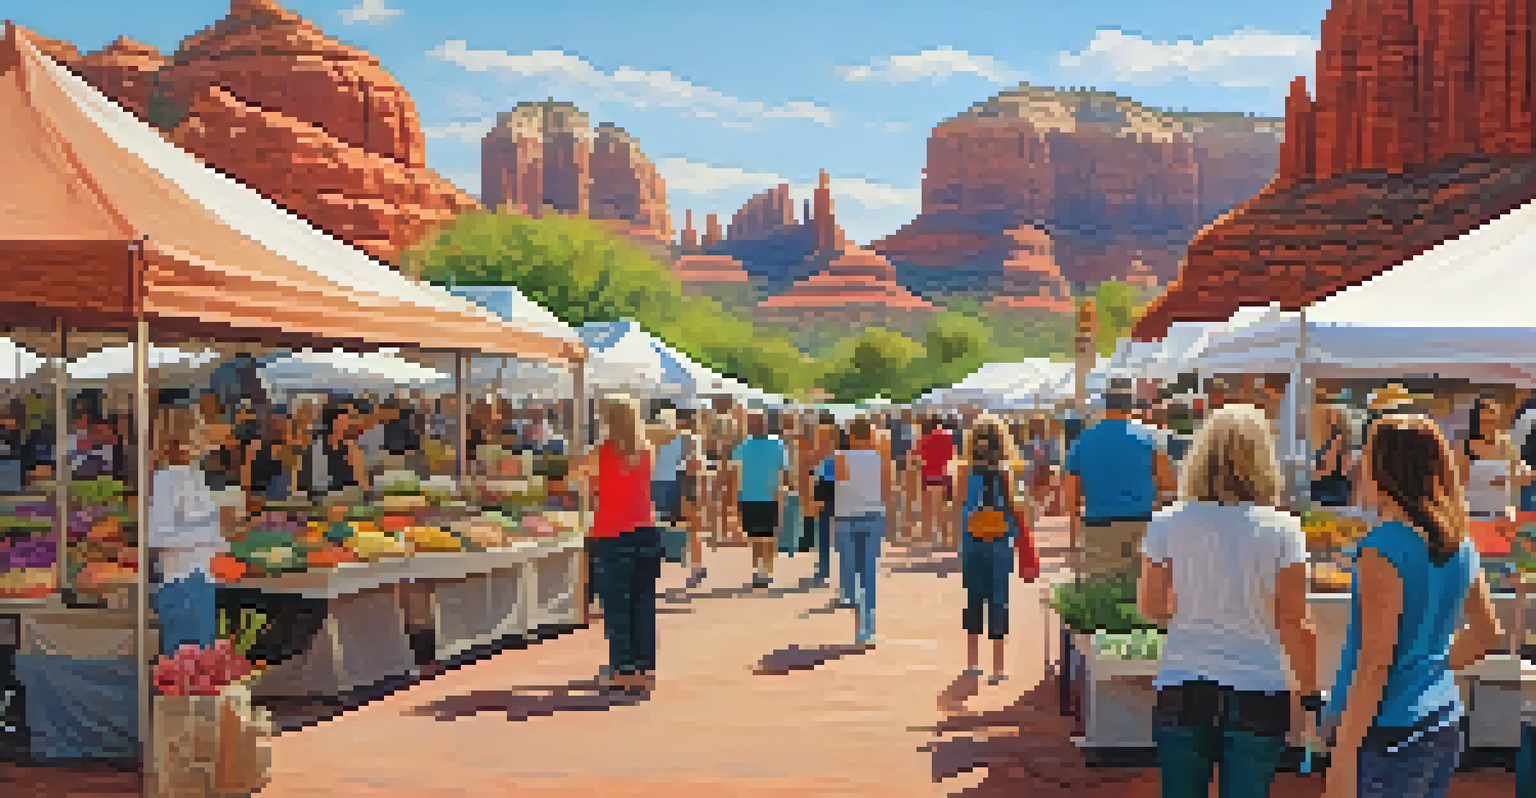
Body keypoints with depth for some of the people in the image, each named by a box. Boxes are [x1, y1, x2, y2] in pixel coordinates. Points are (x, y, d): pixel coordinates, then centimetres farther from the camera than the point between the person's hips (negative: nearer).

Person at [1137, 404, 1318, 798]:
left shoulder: (1167, 524, -4)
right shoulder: (1282, 530, -8)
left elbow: (1148, 606, 3)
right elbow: (1293, 624, -7)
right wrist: (1306, 690, 4)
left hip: (1181, 688, 1)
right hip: (1258, 691, -1)